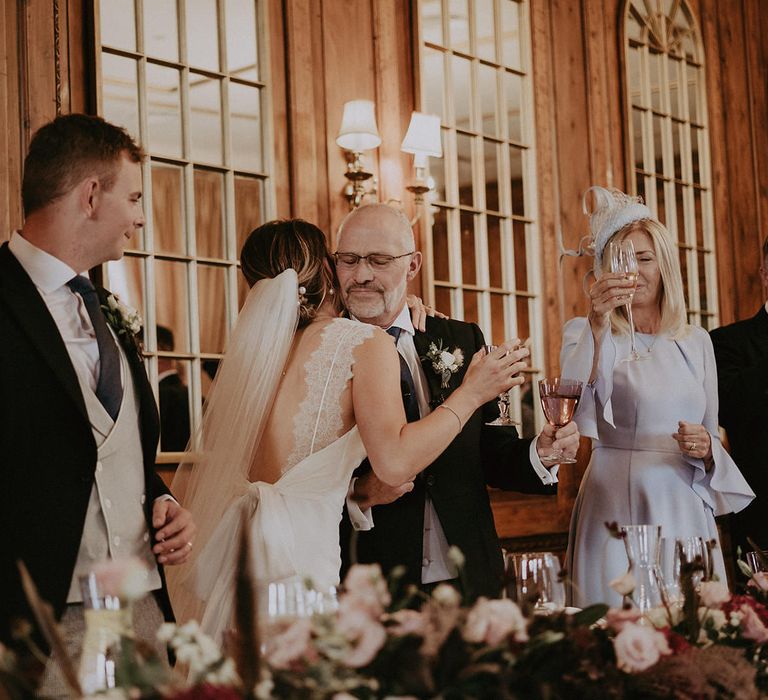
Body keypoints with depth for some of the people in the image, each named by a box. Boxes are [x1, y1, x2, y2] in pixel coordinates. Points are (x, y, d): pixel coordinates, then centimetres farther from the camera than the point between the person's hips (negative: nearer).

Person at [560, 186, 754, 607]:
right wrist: (597, 325, -34)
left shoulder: (696, 342, 12)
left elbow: (713, 437, 17)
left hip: (686, 512, 4)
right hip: (617, 511, -3)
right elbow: (573, 404, -21)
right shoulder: (586, 333, 1)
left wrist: (705, 447, -6)